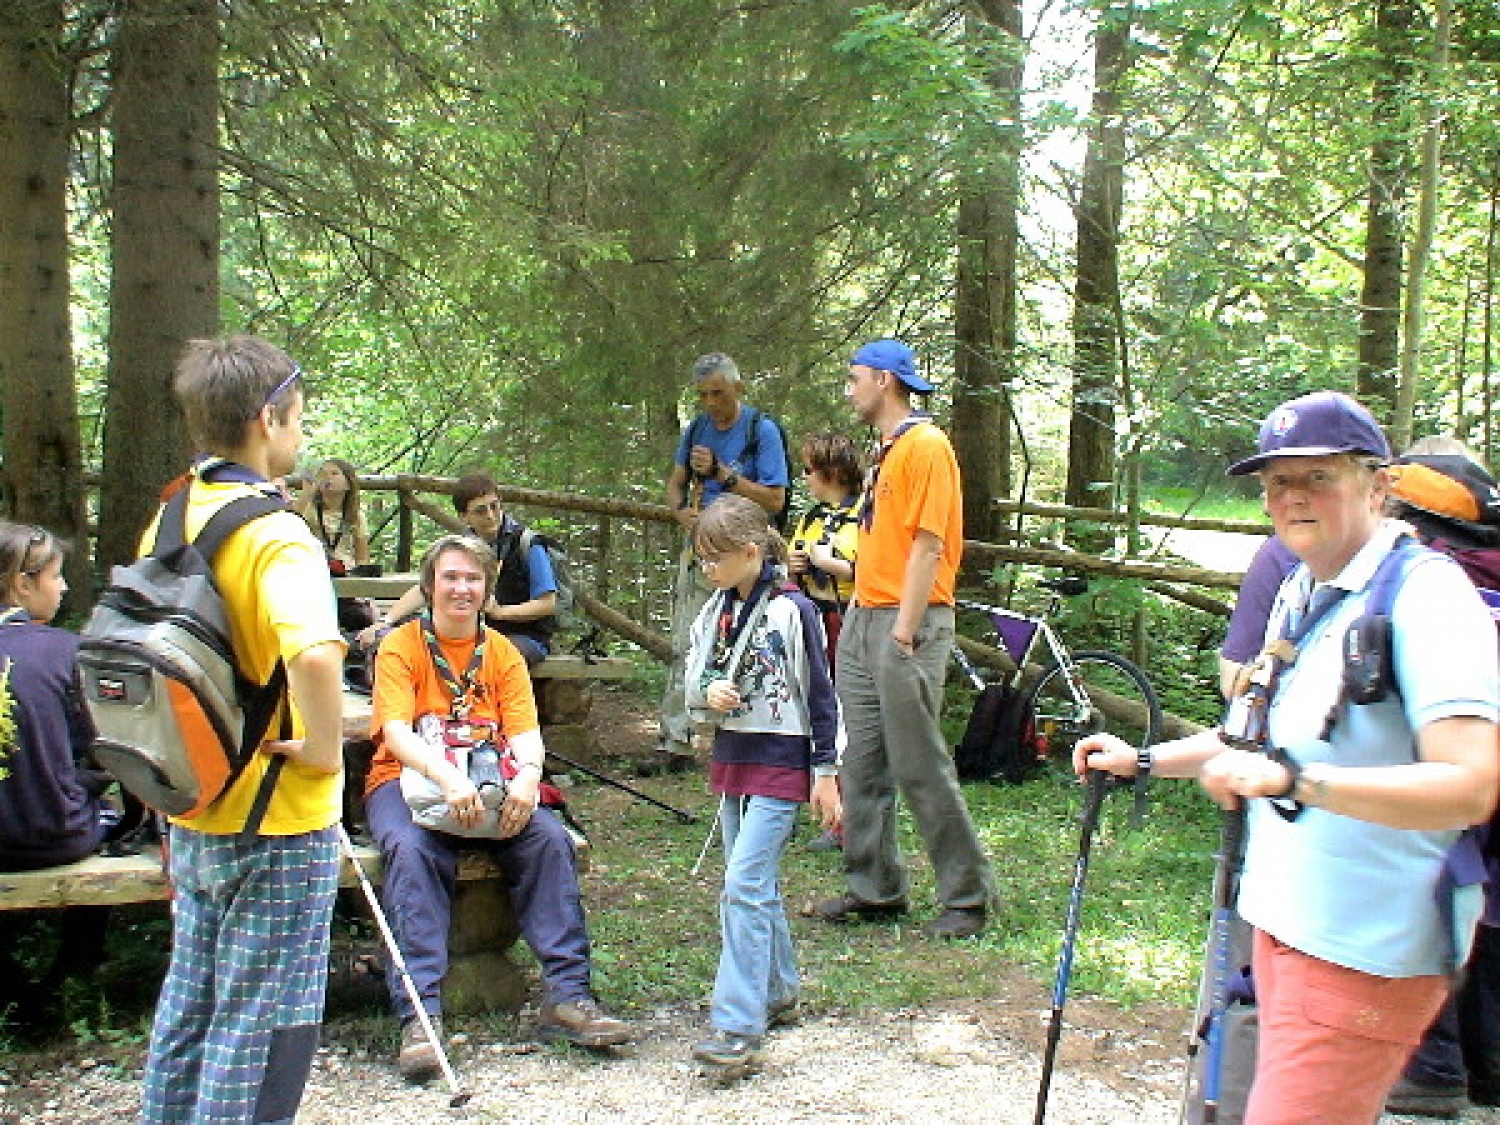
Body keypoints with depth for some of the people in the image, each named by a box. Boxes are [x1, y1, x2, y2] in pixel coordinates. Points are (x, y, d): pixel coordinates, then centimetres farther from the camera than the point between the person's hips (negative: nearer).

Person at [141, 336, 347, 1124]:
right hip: (278, 819, -8)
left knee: (188, 1007, 20)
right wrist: (325, 747, -23)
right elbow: (313, 655, -38)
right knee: (260, 1028, 4)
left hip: (191, 809, 8)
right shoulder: (276, 533, -20)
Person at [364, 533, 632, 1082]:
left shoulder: (503, 654, 10)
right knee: (412, 850, -35)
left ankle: (567, 996, -23)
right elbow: (397, 732, -16)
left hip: (488, 788, 3)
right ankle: (419, 1013, -37)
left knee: (551, 840, -23)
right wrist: (448, 777, -36)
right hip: (407, 780, -3)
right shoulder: (400, 646, -2)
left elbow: (525, 732, -2)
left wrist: (526, 776, -27)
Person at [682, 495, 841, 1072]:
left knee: (744, 886, -14)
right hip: (731, 759, 8)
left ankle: (738, 1026, -13)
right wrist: (708, 691, -11)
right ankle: (778, 992, 30)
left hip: (780, 764, -8)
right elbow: (693, 677, 13)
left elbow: (820, 694, -9)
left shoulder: (792, 611, -13)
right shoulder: (716, 611, 7)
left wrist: (826, 774, -8)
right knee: (755, 885, 15)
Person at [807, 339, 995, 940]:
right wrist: (863, 618, 14)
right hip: (863, 619, 9)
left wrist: (903, 632, -20)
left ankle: (968, 897, 6)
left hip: (906, 622, -9)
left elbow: (928, 545, -16)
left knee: (921, 767, -5)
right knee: (862, 766, 11)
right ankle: (874, 889, 20)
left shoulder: (925, 445, -10)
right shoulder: (885, 450, 18)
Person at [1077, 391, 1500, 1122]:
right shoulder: (1302, 592, 12)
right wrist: (1143, 761, 23)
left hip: (1362, 949, -9)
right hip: (1285, 921, 9)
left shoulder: (1424, 596, -17)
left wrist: (1292, 780, -37)